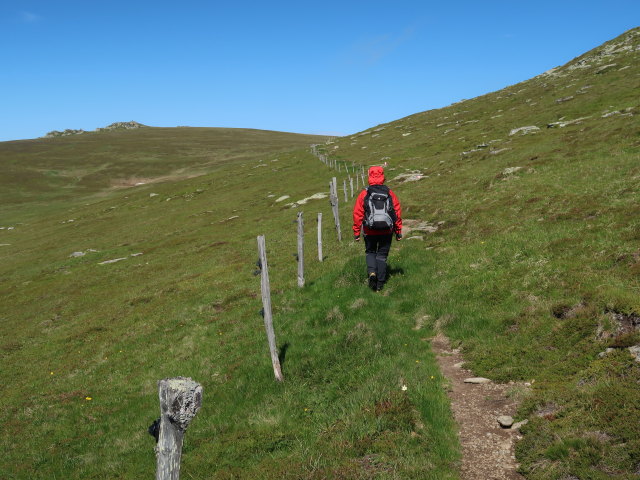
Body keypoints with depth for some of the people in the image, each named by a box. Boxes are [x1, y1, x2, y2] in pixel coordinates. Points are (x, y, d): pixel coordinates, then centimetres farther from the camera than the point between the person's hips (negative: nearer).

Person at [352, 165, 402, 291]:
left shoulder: (364, 194, -6)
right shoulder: (390, 193, -2)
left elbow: (357, 214, -5)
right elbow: (398, 213, 1)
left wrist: (356, 232, 2)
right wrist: (398, 231, 10)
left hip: (370, 231, -1)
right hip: (386, 231, 1)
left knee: (370, 252, 20)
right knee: (382, 255, 12)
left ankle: (372, 272, -6)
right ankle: (380, 283, 12)